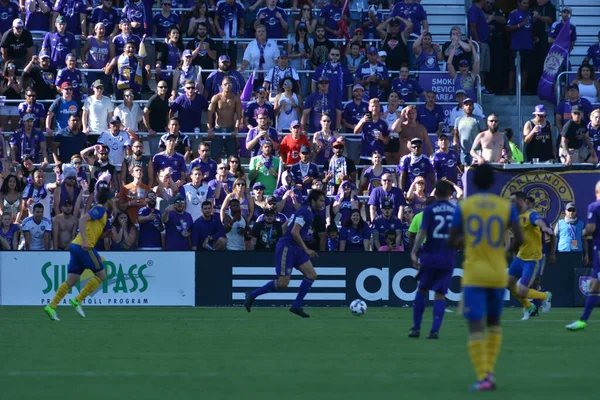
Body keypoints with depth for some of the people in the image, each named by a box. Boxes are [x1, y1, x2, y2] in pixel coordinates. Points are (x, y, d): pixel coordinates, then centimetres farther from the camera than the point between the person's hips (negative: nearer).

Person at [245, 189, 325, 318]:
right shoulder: (306, 212, -15)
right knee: (283, 283, -9)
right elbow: (294, 232, -24)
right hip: (287, 248, -10)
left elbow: (285, 226, 23)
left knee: (312, 275, 0)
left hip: (295, 249, 10)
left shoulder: (306, 210, 15)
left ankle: (297, 306, 3)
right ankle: (252, 295, 5)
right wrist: (306, 250, -18)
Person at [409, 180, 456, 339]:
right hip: (448, 258, 1)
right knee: (440, 294, 4)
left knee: (422, 290, 13)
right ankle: (435, 330, -7)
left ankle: (416, 328, 12)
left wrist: (414, 252, -15)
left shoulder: (429, 210, -4)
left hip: (430, 255, -1)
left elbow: (422, 232, -13)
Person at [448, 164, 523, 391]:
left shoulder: (463, 206, -1)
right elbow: (519, 238, -9)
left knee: (476, 328, -5)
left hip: (473, 276, -2)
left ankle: (483, 378, -18)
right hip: (498, 275, 2)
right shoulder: (507, 207, 0)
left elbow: (451, 243, 1)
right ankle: (489, 371, 10)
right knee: (494, 324, 21)